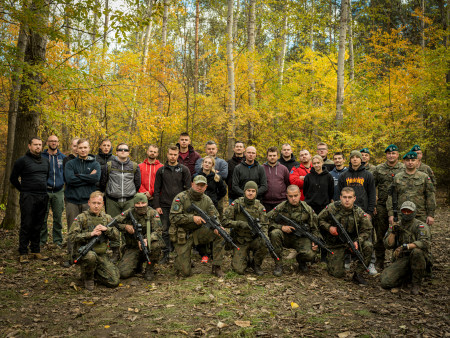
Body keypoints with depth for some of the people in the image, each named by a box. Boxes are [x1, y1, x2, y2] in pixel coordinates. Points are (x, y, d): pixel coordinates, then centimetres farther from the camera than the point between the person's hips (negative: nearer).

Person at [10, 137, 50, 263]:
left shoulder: (45, 161, 14)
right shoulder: (22, 161, -3)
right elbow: (13, 178, 1)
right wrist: (24, 191, 1)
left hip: (43, 197, 5)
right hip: (28, 198, -5)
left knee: (38, 226, 10)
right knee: (26, 226, -3)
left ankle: (36, 251, 19)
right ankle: (23, 253, 4)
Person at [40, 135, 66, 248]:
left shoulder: (63, 157, 10)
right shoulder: (41, 156, 4)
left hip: (58, 192, 2)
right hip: (44, 191, -1)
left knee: (58, 217, 6)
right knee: (43, 217, 2)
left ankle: (58, 240, 14)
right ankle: (42, 240, 12)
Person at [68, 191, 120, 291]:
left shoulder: (107, 218, 9)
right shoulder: (81, 218, -3)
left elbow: (116, 236, 6)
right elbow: (72, 236, -11)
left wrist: (106, 229, -13)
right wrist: (91, 234, -20)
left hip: (101, 255, 4)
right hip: (84, 252, -4)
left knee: (114, 281, -9)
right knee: (91, 256, -41)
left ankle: (94, 272, 20)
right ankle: (87, 278, -8)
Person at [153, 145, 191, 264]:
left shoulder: (184, 169, 5)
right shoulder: (161, 170, 9)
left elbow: (188, 188, 3)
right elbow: (157, 189, 9)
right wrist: (157, 205, 1)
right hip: (165, 206, 2)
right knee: (165, 231, 5)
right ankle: (166, 255, 13)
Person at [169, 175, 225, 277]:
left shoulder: (207, 200, 2)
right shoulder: (181, 197, -12)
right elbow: (173, 217, -19)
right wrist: (192, 218, -29)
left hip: (197, 232, 4)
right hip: (182, 236, -4)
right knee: (186, 272, -10)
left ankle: (216, 267, -10)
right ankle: (179, 259, 27)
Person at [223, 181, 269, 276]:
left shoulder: (260, 207, 0)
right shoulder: (236, 204, -7)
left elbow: (264, 225, -4)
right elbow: (225, 221, -9)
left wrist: (264, 236, -25)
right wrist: (240, 224, -23)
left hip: (254, 239, 2)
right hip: (240, 241, -2)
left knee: (265, 245, -31)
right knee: (239, 270, -15)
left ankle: (256, 264, -1)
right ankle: (245, 260, 22)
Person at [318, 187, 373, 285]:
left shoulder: (359, 212, -8)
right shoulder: (332, 208, -12)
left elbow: (367, 230, -5)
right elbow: (319, 219, 0)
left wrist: (357, 241, -22)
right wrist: (329, 227, -19)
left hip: (352, 242, 2)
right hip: (335, 245, -2)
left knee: (368, 246, -27)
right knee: (338, 274, -11)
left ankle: (358, 275, -11)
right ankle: (330, 260, 25)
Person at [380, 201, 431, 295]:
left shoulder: (420, 226, -5)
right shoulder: (396, 226, 9)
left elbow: (425, 242, -24)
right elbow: (388, 245, 1)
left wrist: (405, 246, -31)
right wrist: (393, 232, -14)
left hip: (418, 259, -3)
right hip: (401, 260, 3)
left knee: (417, 252, -39)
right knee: (386, 283, -18)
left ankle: (417, 284, -18)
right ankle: (408, 276, 13)